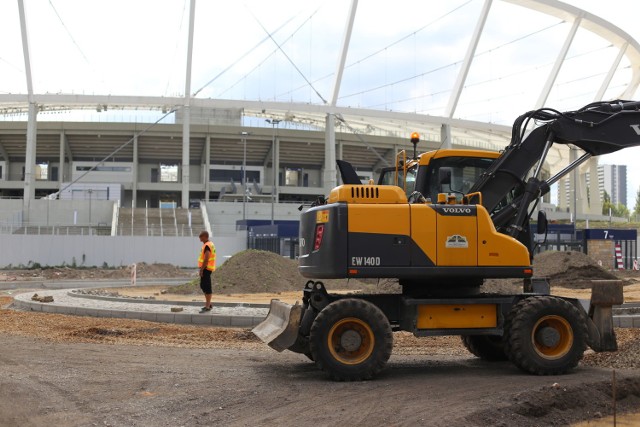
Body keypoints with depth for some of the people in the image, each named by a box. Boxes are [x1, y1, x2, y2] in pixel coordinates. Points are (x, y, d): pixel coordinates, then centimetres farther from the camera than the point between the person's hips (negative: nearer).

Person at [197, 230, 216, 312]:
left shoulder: (207, 246, -17)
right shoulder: (210, 244, 15)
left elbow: (206, 259, -24)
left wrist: (201, 269, -21)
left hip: (206, 268, -10)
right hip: (207, 268, 10)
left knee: (207, 287, -6)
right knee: (203, 286, 17)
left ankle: (207, 306, -3)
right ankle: (208, 304, 24)